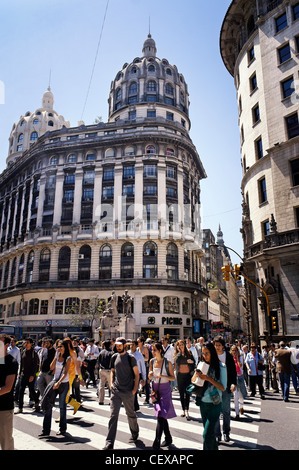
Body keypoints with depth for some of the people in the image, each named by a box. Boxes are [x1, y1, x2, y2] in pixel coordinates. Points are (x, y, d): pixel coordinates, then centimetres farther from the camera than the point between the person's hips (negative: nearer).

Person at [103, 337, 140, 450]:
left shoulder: (130, 358, -7)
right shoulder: (114, 357, 6)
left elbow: (136, 374, -3)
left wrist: (135, 389, -8)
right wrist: (111, 383, 4)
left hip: (128, 391, -3)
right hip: (115, 390, 3)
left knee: (131, 414, 13)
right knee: (113, 415, -4)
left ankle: (135, 434, 37)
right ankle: (109, 443, 1)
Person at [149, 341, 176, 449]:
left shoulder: (167, 362, -9)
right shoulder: (152, 361, 4)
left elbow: (173, 378, -5)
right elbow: (150, 377, 12)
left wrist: (163, 376, -21)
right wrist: (150, 375, -11)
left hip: (165, 389, -5)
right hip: (155, 388, 5)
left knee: (161, 415, -12)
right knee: (162, 416, 12)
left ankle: (157, 442, -7)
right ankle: (168, 439, 27)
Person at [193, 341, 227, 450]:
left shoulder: (221, 367, -9)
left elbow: (223, 388, -12)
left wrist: (209, 379, -23)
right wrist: (196, 375, -10)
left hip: (214, 404, -5)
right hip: (203, 403, 5)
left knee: (207, 434, -9)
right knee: (209, 432, 16)